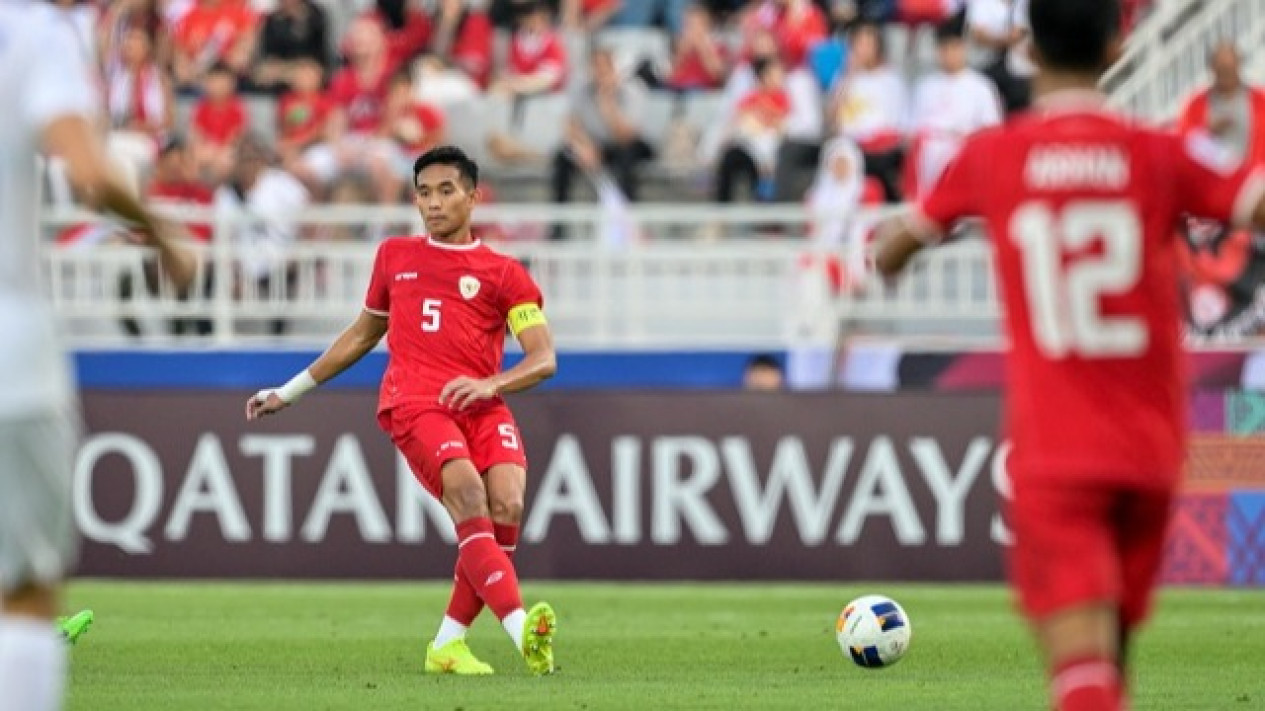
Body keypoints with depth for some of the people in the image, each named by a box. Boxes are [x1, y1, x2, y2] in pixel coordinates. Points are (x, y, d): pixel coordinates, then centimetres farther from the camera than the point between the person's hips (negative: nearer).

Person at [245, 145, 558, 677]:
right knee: (469, 496, -28)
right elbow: (364, 333, 36)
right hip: (413, 403, -1)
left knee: (506, 505, -24)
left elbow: (543, 359, 4)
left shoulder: (504, 274, 13)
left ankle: (448, 644, -10)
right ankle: (521, 631, -44)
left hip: (481, 406, 1)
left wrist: (490, 384, -16)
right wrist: (290, 392, 38)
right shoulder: (394, 257, 22)